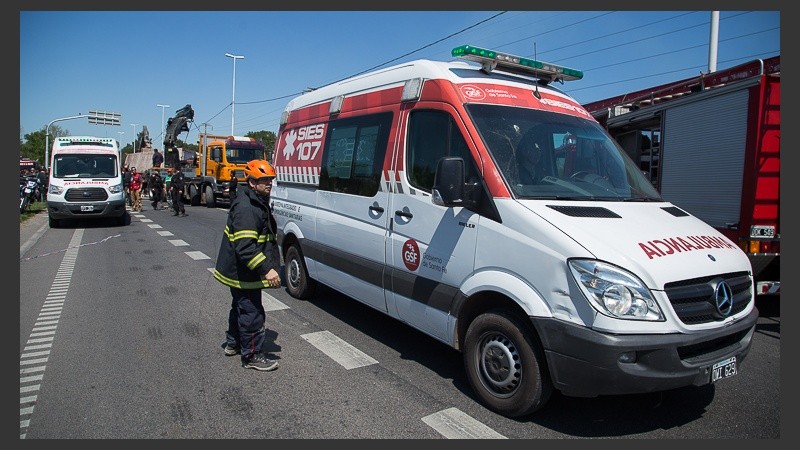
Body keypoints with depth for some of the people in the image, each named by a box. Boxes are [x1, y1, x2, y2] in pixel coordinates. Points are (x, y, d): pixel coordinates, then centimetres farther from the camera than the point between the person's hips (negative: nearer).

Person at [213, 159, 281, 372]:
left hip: (239, 272, 11)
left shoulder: (257, 203, 10)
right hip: (243, 273, -11)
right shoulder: (246, 209, -25)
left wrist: (268, 267, 25)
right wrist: (267, 269, -34)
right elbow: (245, 247, -33)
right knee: (252, 313, -1)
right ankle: (252, 356, 12)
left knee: (240, 307, 24)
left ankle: (232, 343, 42)